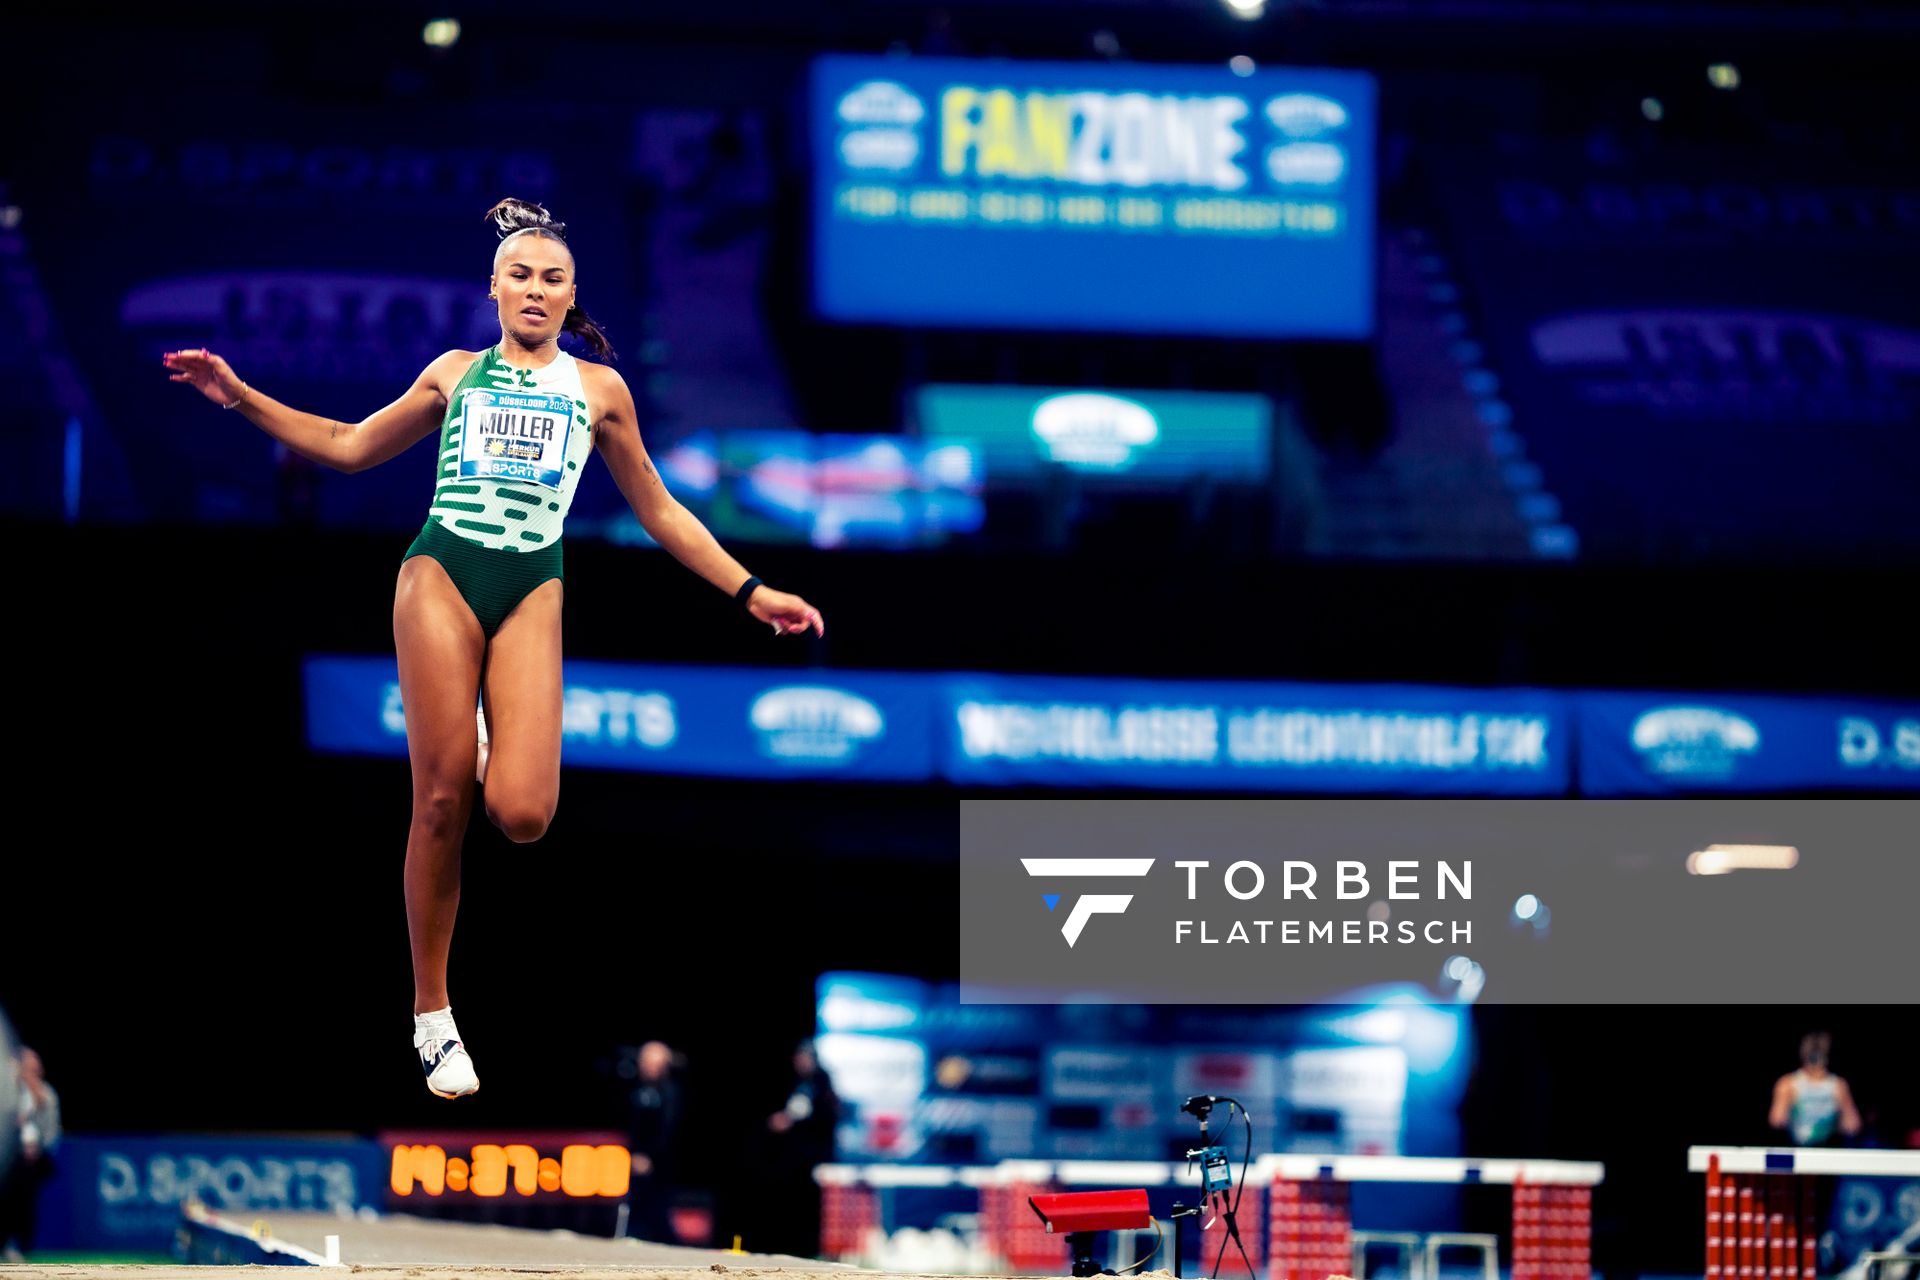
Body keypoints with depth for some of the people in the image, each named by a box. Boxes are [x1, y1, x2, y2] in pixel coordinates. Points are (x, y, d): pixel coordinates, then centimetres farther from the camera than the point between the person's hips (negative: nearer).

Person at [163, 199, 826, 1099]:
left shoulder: (598, 389, 15)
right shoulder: (455, 374, 16)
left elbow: (657, 509, 21)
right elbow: (349, 447, 23)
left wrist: (750, 592, 15)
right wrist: (240, 399, 14)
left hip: (530, 593, 0)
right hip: (442, 578, 0)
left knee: (521, 815, -17)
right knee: (441, 804, -7)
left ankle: (496, 752, 23)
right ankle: (431, 1016, 3)